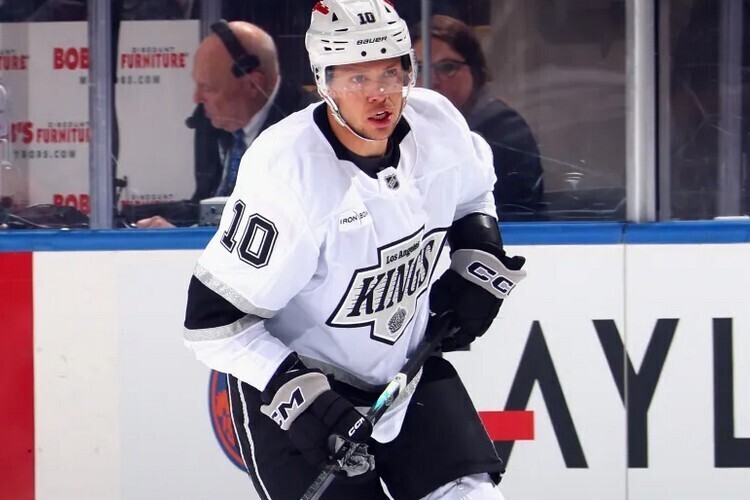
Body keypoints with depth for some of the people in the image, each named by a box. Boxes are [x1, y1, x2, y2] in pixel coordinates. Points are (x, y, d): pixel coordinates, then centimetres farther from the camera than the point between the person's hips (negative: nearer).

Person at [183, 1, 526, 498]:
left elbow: (474, 193, 17)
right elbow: (214, 317, -24)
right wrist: (296, 391, -30)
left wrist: (479, 261, 2)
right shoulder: (287, 172, -29)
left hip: (405, 361, 6)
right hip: (285, 383, -6)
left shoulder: (437, 124, -11)